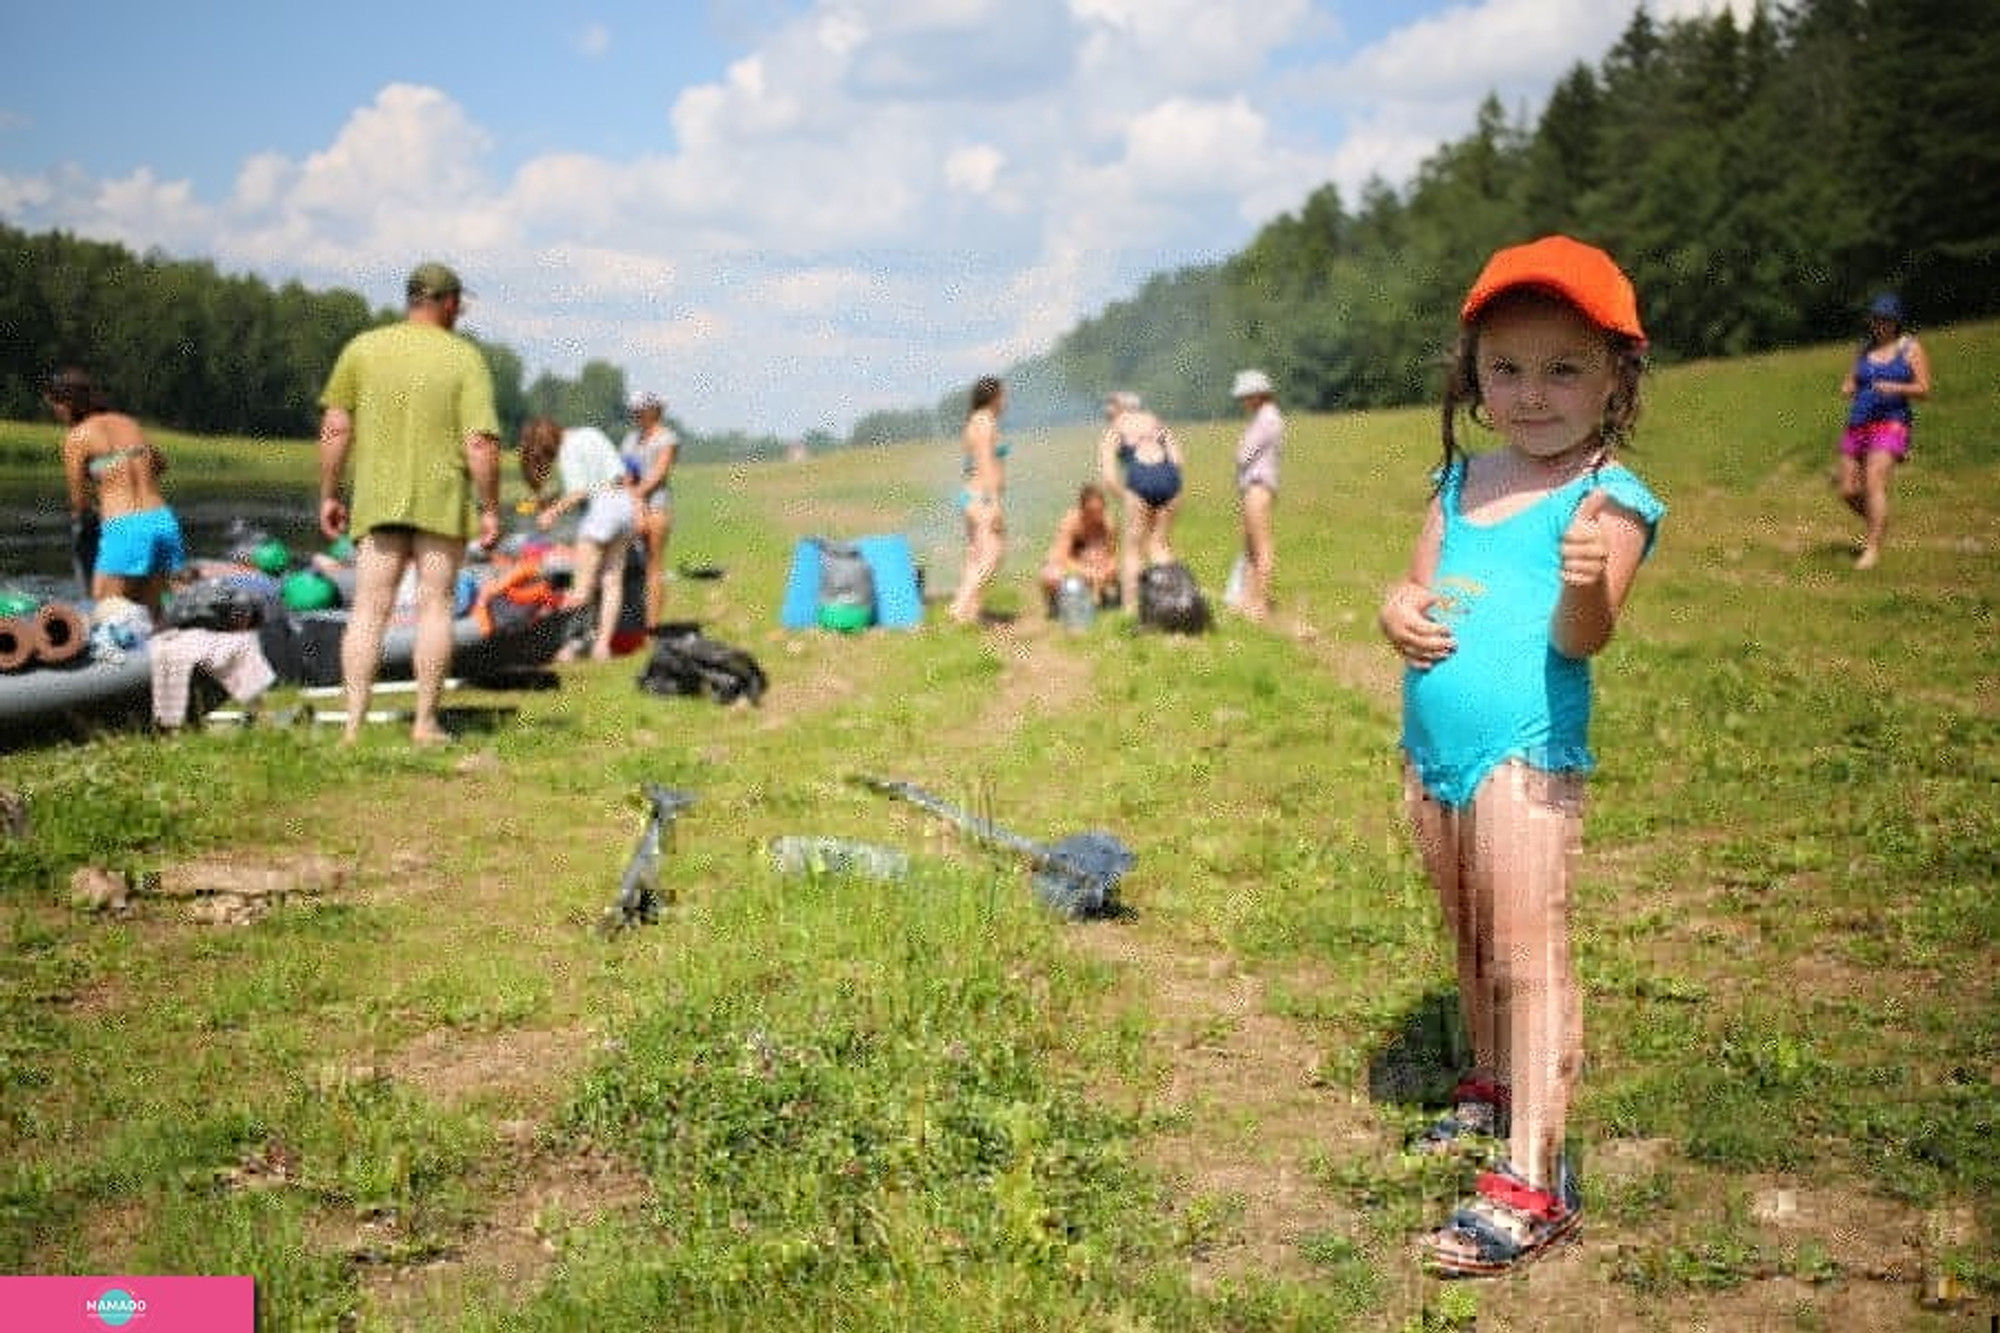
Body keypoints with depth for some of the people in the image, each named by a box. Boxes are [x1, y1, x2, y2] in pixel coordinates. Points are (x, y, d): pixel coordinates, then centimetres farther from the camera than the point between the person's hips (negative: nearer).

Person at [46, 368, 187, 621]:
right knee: (150, 613, 15)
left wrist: (79, 517, 24)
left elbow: (78, 502, 3)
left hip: (123, 527, -6)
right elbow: (161, 463, 34)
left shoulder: (76, 436, 0)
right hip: (163, 521, 6)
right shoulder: (130, 424, 16)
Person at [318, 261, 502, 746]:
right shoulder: (464, 358, -3)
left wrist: (329, 495, 9)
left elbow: (335, 428, 2)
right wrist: (491, 508, -3)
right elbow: (482, 443, -10)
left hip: (376, 499, 2)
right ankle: (426, 721, 7)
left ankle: (354, 723, -3)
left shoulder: (362, 348, 4)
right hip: (443, 498, -2)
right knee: (435, 605, 6)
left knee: (368, 609, 3)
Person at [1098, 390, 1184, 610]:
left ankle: (1131, 606, 5)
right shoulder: (1155, 423, 24)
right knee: (1160, 544, 17)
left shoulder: (1113, 431, 13)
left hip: (1141, 478, -3)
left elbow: (1108, 478, 2)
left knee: (1133, 547, 8)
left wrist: (1126, 496, 11)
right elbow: (1177, 459, 12)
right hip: (1168, 476, 3)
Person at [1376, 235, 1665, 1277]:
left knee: (1527, 955, -8)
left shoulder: (1608, 497, -10)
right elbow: (1418, 582, 14)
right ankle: (1493, 1089, 42)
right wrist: (1400, 610, -9)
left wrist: (1588, 585, -43)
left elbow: (1582, 636, -20)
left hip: (1526, 750, -7)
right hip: (1432, 747, 7)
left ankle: (1532, 1180, -5)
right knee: (1470, 940, 21)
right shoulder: (1462, 481, 11)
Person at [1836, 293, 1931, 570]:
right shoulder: (1865, 347, 15)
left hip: (1891, 424, -5)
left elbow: (1924, 389, -3)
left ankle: (1872, 549, -18)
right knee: (1849, 492, 3)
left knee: (1874, 484, -21)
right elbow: (1852, 381, 20)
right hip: (1858, 423, 5)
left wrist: (1897, 388, -22)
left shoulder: (1911, 348, 1)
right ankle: (1878, 524, 32)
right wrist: (1847, 389, -5)